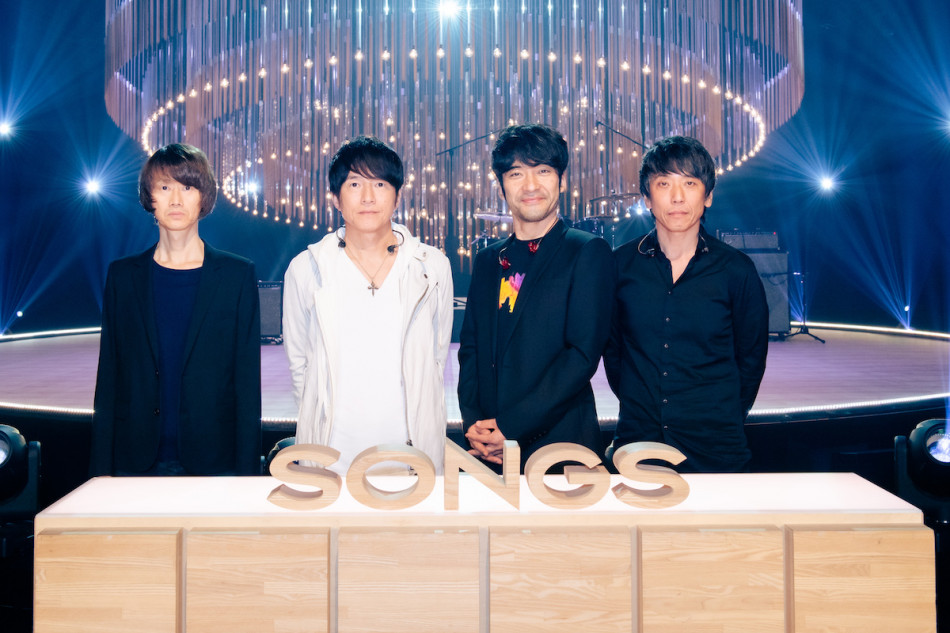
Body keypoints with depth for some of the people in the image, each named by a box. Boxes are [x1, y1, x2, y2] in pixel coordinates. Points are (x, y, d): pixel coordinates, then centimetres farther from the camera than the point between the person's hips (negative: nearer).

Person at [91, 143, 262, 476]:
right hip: (136, 462, 2)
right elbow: (108, 380, 7)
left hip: (212, 462, -1)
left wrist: (247, 473, -5)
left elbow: (248, 382, -2)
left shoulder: (238, 275, 0)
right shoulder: (123, 275, 6)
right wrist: (101, 470, 3)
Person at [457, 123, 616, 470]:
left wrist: (511, 427, -14)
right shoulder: (487, 260, 13)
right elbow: (470, 348, 12)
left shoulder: (588, 252, -4)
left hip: (561, 442, -4)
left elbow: (584, 353, -11)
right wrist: (473, 423, -4)